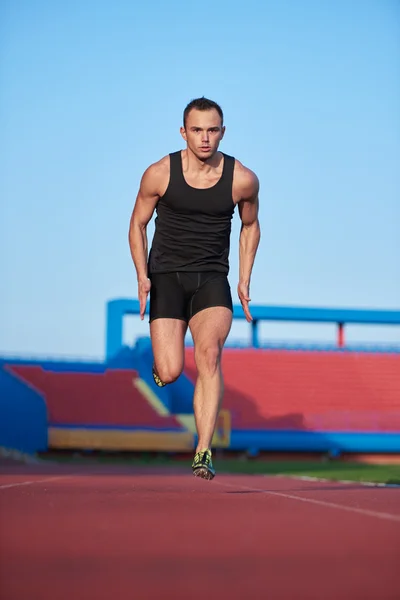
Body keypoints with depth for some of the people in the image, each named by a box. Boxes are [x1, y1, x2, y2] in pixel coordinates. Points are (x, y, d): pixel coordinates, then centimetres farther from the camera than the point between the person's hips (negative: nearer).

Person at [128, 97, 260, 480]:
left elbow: (250, 225, 15)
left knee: (209, 351, -27)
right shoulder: (159, 174, -7)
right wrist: (142, 275, -6)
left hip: (211, 279, 0)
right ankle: (163, 361, 28)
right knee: (170, 373, -13)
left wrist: (245, 281, 9)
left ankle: (203, 453, -27)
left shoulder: (243, 180, -4)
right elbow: (138, 223, 6)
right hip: (166, 276, 0)